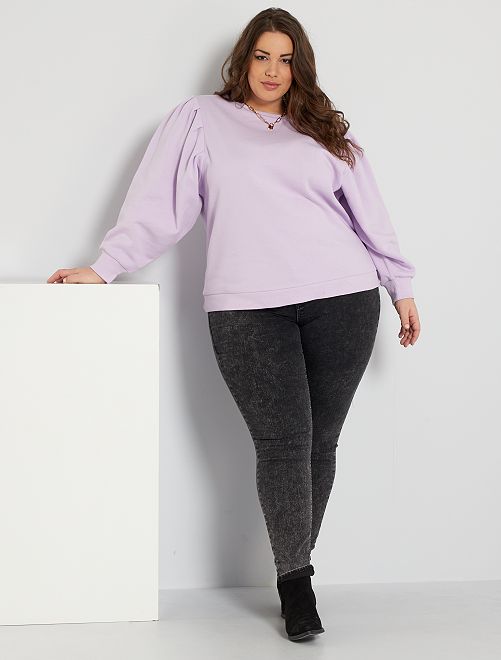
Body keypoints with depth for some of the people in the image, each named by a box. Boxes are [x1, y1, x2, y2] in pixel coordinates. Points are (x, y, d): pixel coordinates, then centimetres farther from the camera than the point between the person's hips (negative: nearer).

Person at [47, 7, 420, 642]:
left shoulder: (324, 130, 20)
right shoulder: (201, 119, 12)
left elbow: (367, 210, 20)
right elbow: (159, 203, 6)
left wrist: (401, 286, 18)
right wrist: (103, 267, -2)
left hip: (343, 301, 3)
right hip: (248, 309, -2)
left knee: (320, 441, 1)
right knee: (281, 441, -8)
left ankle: (295, 568, 11)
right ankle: (295, 583, 2)